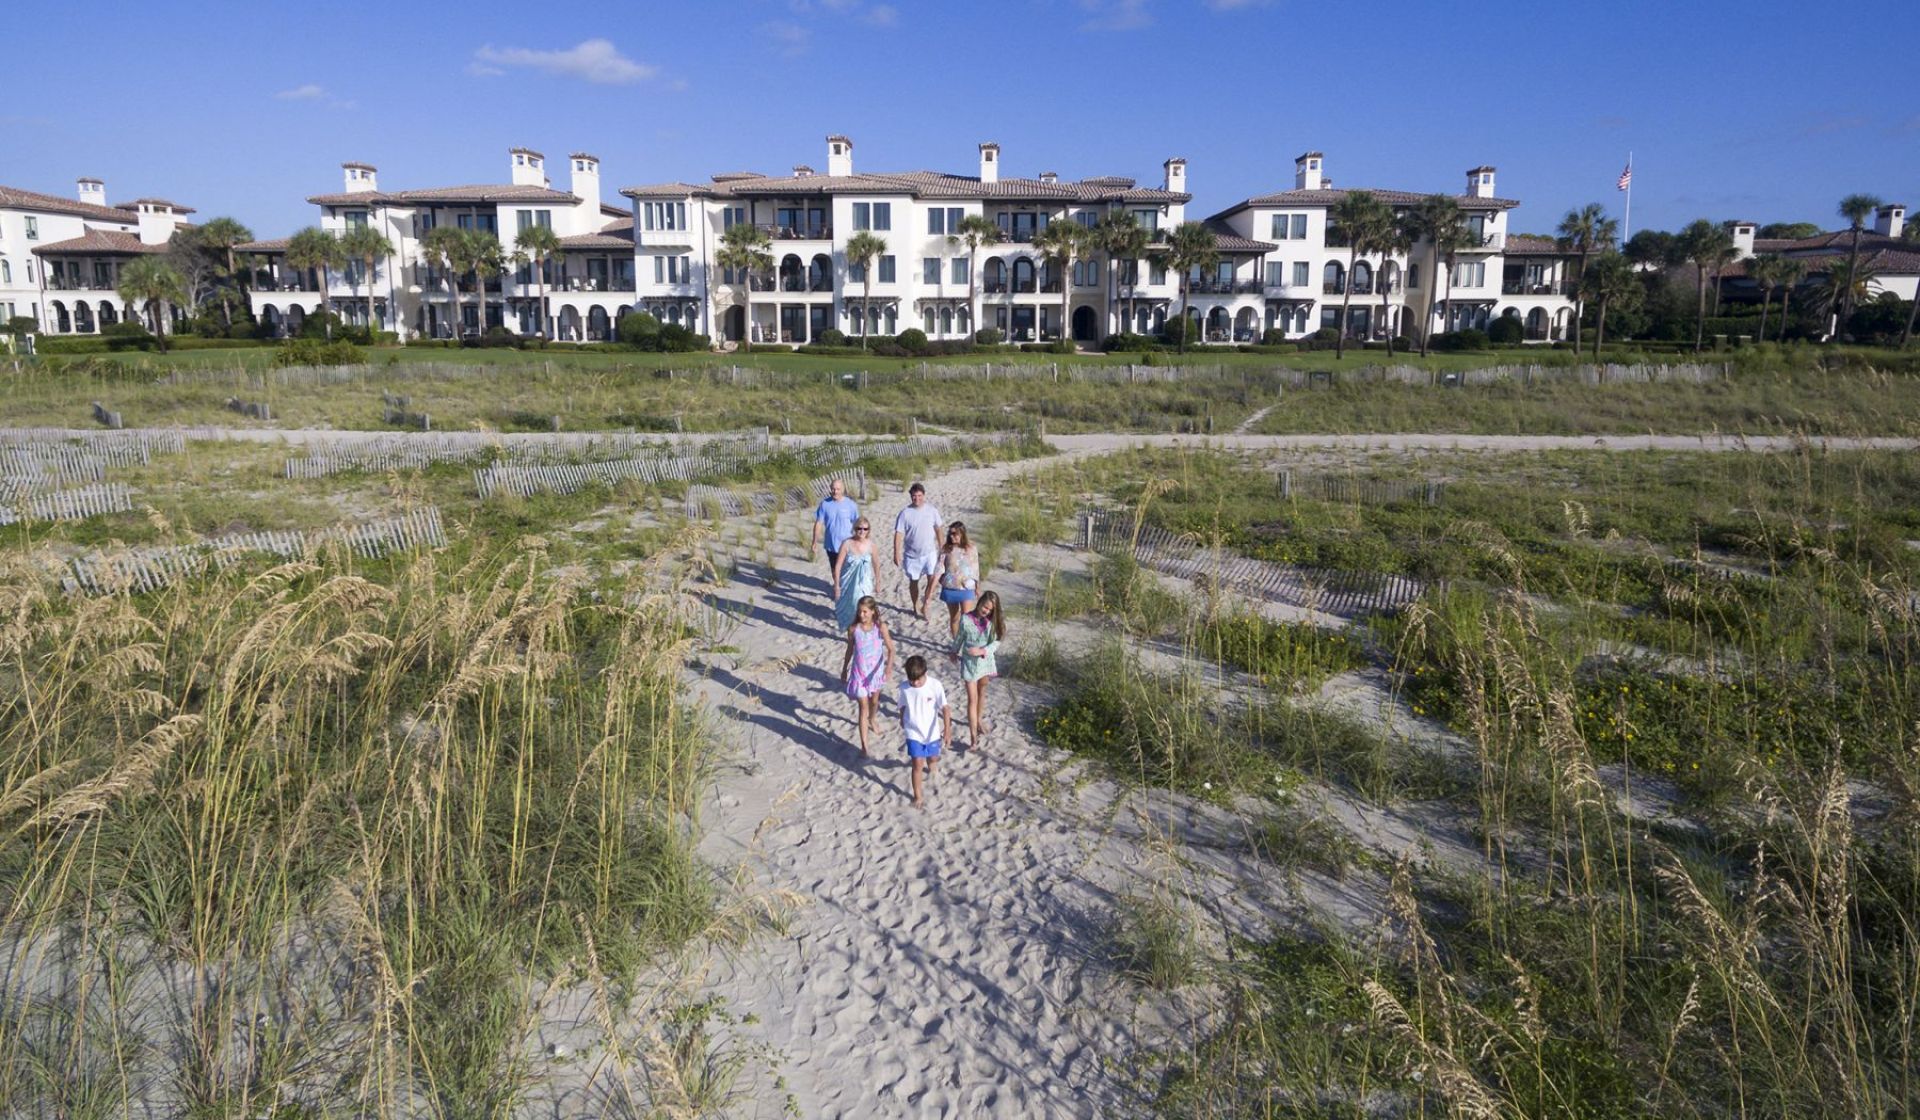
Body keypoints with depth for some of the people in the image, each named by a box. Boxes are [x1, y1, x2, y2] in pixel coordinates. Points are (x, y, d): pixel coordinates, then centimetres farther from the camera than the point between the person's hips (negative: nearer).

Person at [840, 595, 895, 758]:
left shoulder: (880, 627, -16)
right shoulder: (853, 629, -13)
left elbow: (890, 648, -17)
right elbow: (850, 650, 1)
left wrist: (889, 665, -35)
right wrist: (844, 670, 11)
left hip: (876, 670, 1)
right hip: (859, 672, -1)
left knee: (874, 701, 24)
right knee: (863, 707, -4)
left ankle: (873, 720, 59)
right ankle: (864, 746, -2)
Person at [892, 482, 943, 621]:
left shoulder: (932, 511, -4)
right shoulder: (905, 513, -10)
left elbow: (938, 530, 5)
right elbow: (898, 534, -10)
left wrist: (941, 549, 6)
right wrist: (897, 554, -14)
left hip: (930, 552, 1)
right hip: (912, 555, 0)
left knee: (932, 578, -15)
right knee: (913, 581, 12)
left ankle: (925, 606, -3)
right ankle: (915, 607, 30)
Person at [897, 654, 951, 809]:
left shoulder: (935, 686, -21)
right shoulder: (904, 688, -14)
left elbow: (945, 708, -18)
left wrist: (947, 730, -24)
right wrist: (902, 720, 23)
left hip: (931, 732, 1)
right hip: (913, 733, -1)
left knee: (932, 758, 22)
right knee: (918, 764, -4)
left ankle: (930, 769, 58)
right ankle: (918, 796, 11)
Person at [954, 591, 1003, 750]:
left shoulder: (993, 621, -13)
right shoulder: (966, 619, -17)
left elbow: (996, 641, -12)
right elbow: (959, 637, -2)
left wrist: (982, 651, -27)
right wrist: (954, 652, 13)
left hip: (985, 660, 3)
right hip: (969, 661, -3)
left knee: (982, 692, 23)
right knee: (972, 698, -3)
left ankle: (979, 720, 47)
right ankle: (973, 736, -1)